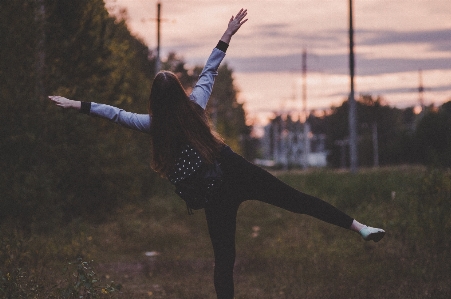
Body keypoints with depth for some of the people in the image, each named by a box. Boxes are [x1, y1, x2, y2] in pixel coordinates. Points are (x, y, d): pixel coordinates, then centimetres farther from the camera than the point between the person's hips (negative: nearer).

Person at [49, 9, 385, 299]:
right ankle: (358, 226, -11)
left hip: (215, 194, -1)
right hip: (240, 172, 1)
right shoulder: (194, 105, 1)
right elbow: (209, 71, 12)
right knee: (298, 199, -1)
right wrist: (227, 36, 21)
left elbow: (115, 113, 1)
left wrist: (77, 104, 8)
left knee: (224, 260, 5)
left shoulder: (154, 125, -3)